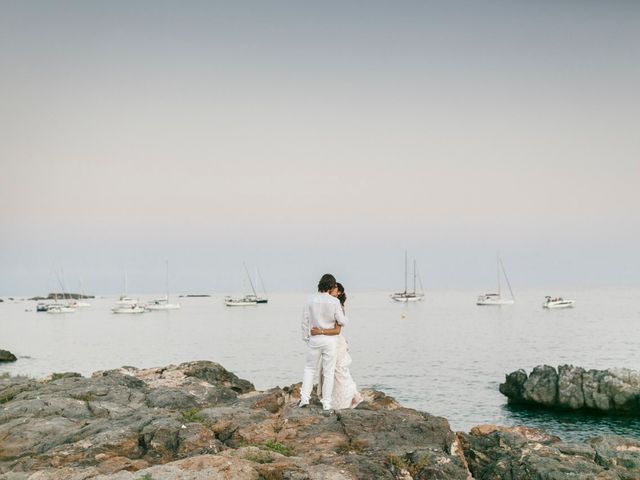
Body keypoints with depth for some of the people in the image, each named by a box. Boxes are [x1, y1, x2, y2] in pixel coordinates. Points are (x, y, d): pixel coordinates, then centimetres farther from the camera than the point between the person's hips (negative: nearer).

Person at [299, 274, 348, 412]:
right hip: (330, 339, -2)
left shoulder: (310, 300, -5)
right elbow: (342, 321, -9)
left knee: (309, 368, 19)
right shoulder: (334, 301, -11)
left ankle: (304, 397, 8)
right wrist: (344, 317, 13)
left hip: (314, 339, 2)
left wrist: (306, 338, 10)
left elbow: (305, 321, 0)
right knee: (328, 372, 6)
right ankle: (326, 404, 7)